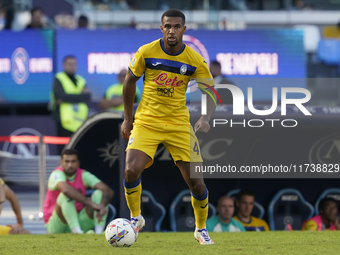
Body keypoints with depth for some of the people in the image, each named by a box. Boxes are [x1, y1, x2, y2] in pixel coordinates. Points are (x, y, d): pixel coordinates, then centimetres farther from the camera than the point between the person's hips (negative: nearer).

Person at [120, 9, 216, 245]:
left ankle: (201, 229, 22)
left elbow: (209, 93, -3)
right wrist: (127, 119, 8)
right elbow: (130, 81, 6)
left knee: (196, 182, -4)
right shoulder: (146, 52, -8)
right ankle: (136, 218, 6)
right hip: (146, 121, 0)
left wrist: (206, 118, -23)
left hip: (179, 123, 0)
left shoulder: (195, 61, -8)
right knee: (132, 170, -21)